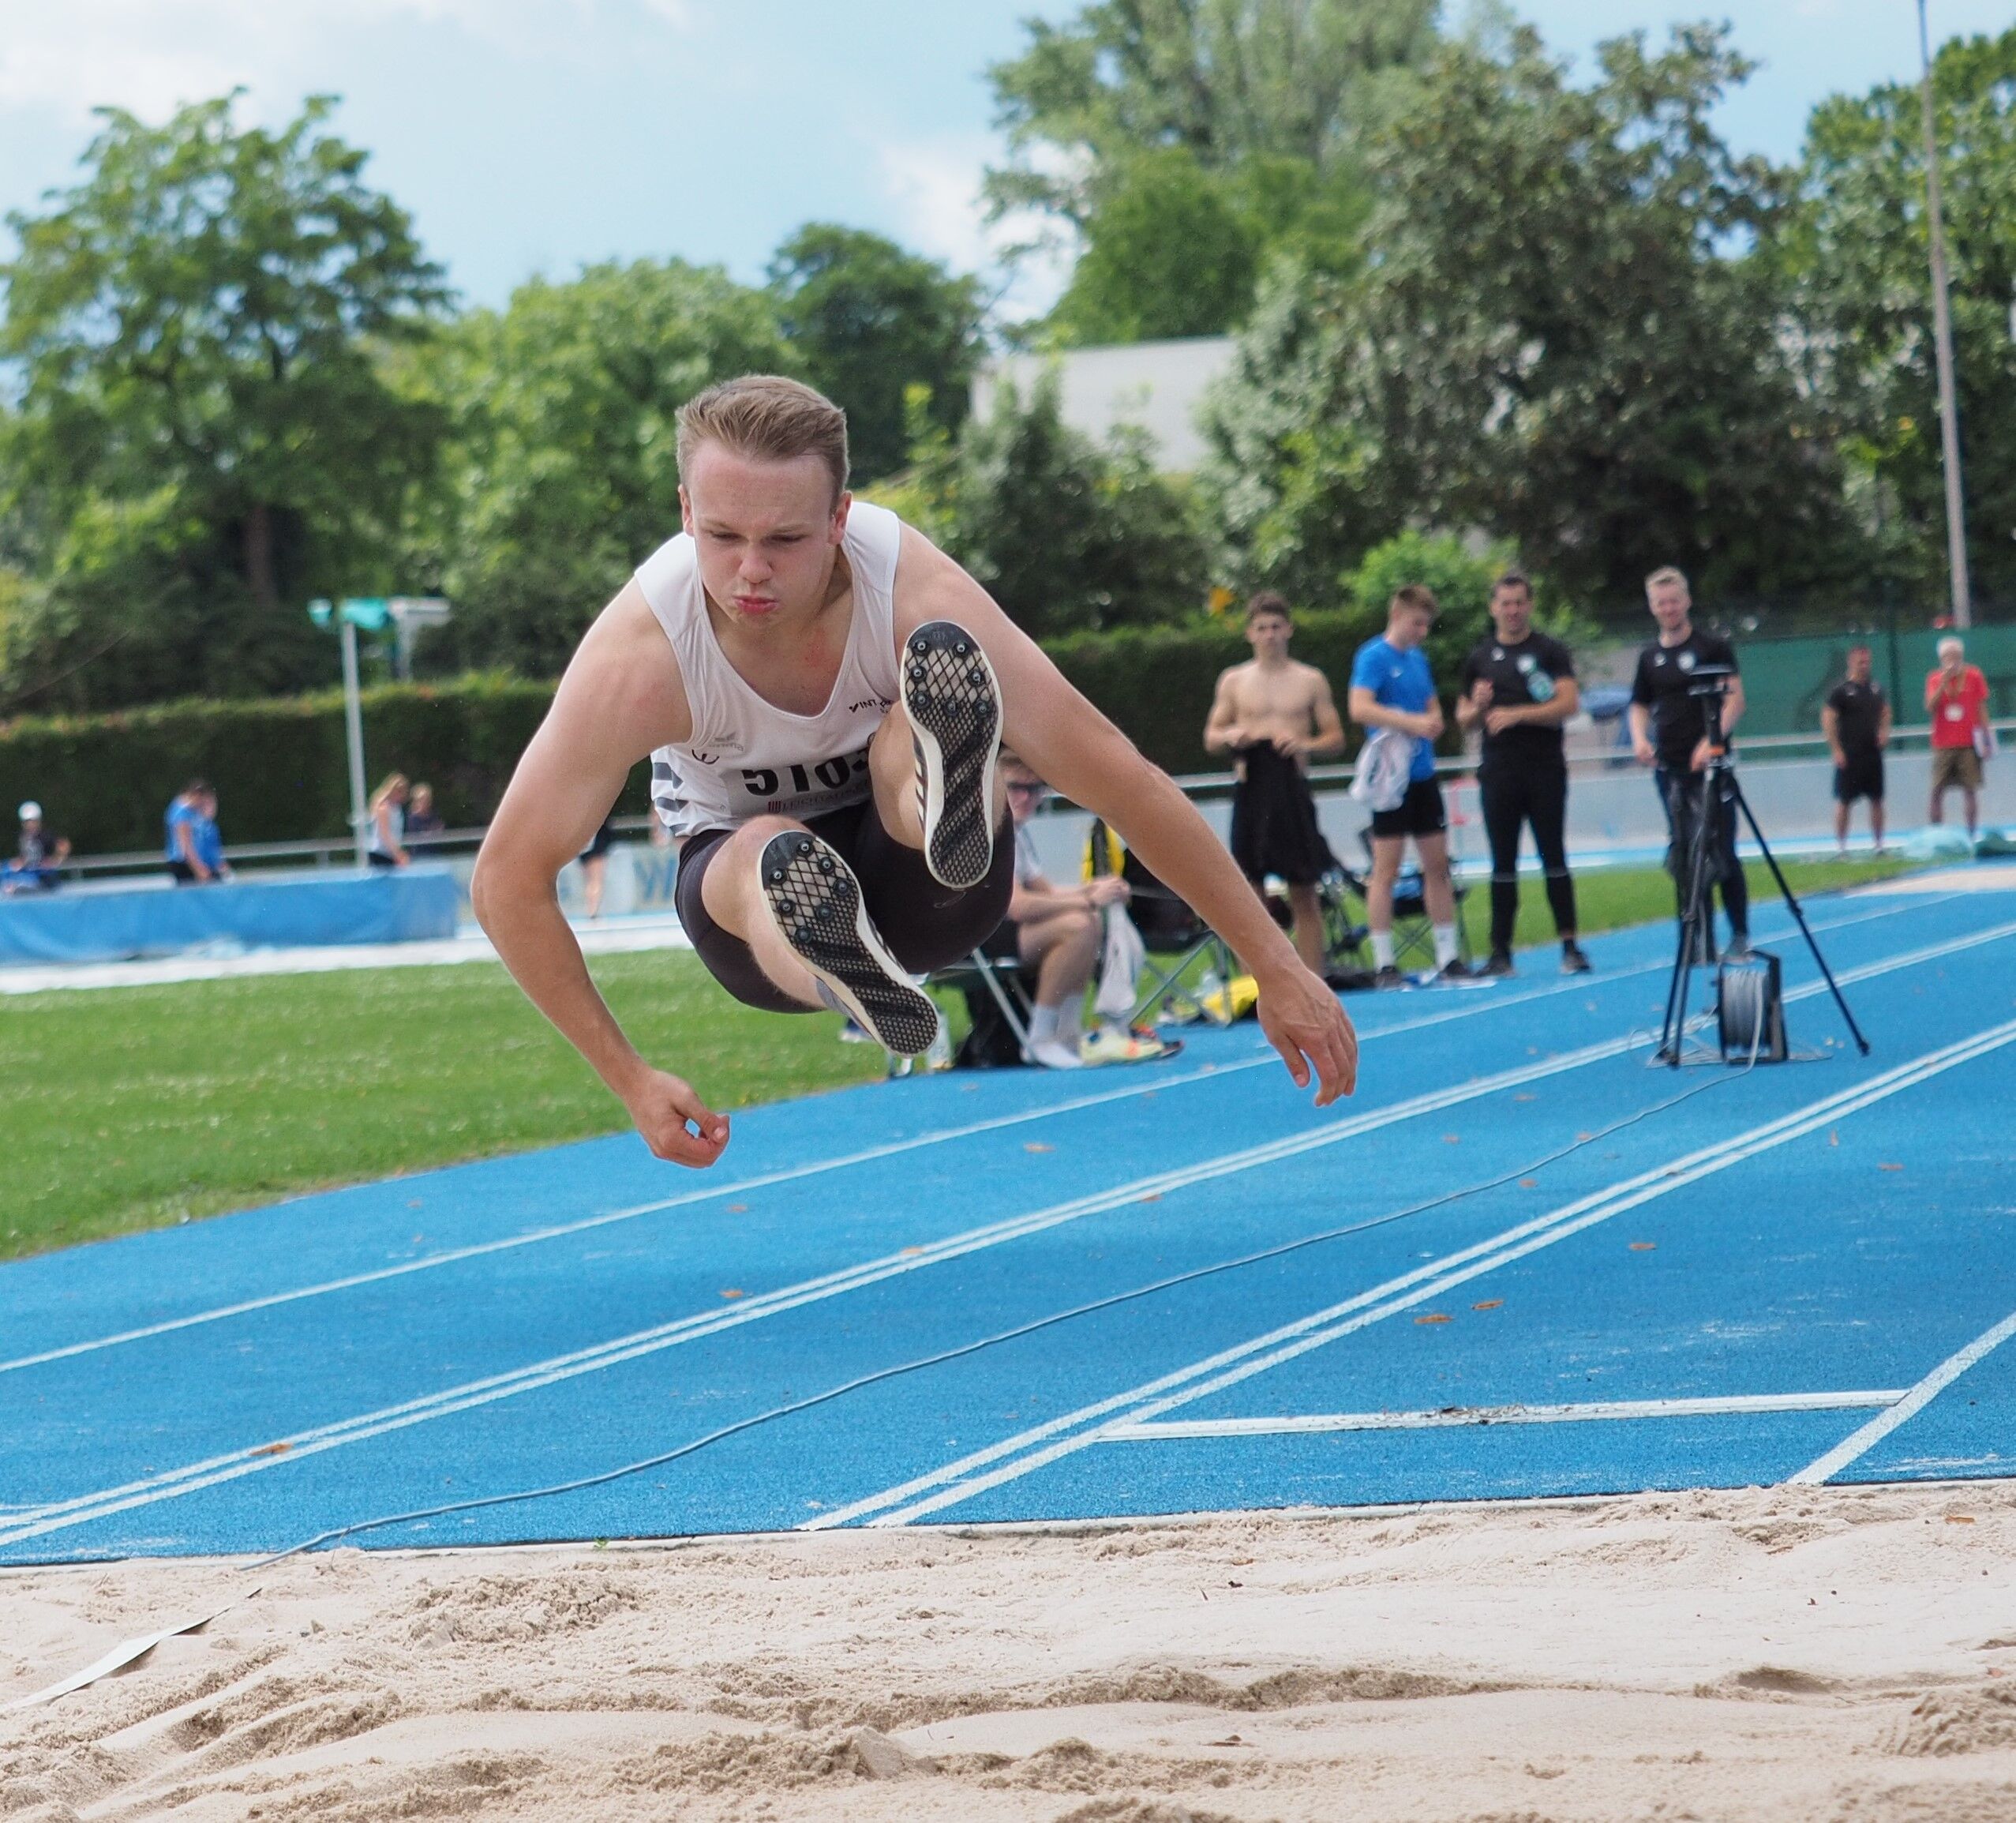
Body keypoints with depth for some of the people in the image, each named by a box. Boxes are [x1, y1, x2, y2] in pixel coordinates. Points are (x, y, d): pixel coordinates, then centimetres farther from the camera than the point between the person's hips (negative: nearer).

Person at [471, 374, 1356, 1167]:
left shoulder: (914, 595, -28)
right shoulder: (640, 658, -29)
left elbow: (1115, 773, -23)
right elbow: (507, 881, -21)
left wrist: (1278, 970, -22)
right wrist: (631, 1082, -19)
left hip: (922, 879, 0)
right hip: (742, 876, 0)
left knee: (940, 669, -34)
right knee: (773, 853, -38)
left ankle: (954, 803, -66)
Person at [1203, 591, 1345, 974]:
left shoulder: (1311, 681, 6)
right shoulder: (1234, 681, 8)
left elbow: (1336, 738, 7)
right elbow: (1210, 738, 11)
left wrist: (1306, 744, -13)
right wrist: (1230, 736, -11)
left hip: (1292, 788, -1)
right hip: (1251, 790, 1)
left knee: (1304, 896, 0)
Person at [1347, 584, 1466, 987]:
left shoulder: (1418, 658, 13)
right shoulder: (1374, 656, -9)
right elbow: (1359, 708, -21)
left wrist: (1432, 722, -2)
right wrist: (1412, 722, -24)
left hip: (1423, 774, 8)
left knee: (1438, 866, 9)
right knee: (1386, 870, -4)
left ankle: (1447, 957, 14)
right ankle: (1383, 966, -2)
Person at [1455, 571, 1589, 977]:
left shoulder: (1551, 651, 3)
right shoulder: (1479, 658, 12)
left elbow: (1569, 703, -8)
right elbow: (1463, 718, 16)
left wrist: (1516, 714, -15)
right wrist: (1479, 706, -7)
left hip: (1545, 770, -3)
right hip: (1498, 772, 3)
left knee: (1554, 857, -3)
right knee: (1503, 863, 2)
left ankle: (1570, 946, -1)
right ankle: (1500, 952, 3)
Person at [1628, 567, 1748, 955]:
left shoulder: (1713, 647, -1)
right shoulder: (1650, 656, 13)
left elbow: (1735, 700, -8)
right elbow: (1640, 705, 21)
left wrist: (1712, 741, -21)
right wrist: (1640, 739, 0)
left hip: (1710, 764, -5)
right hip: (1669, 766, 5)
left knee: (1721, 851, -6)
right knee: (1683, 856, 3)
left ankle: (1740, 935, 2)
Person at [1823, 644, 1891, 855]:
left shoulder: (1876, 688, 10)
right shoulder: (1841, 690, -8)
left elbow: (1885, 711, 23)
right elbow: (1827, 719, -11)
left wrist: (1884, 731, 3)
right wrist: (1836, 750, -15)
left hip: (1873, 753, 6)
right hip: (1849, 756, -6)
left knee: (1877, 800, 9)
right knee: (1843, 801, -4)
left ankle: (1879, 845, 16)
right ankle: (1841, 847, 0)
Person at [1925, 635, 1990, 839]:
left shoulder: (1974, 676, 2)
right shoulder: (1935, 680, 4)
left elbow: (1982, 708, 4)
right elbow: (1930, 708, -9)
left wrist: (1985, 739, 0)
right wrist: (1944, 683, -17)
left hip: (1968, 744, -1)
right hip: (1943, 745, 1)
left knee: (1970, 788, -2)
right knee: (1937, 791, -4)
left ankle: (1971, 835, 5)